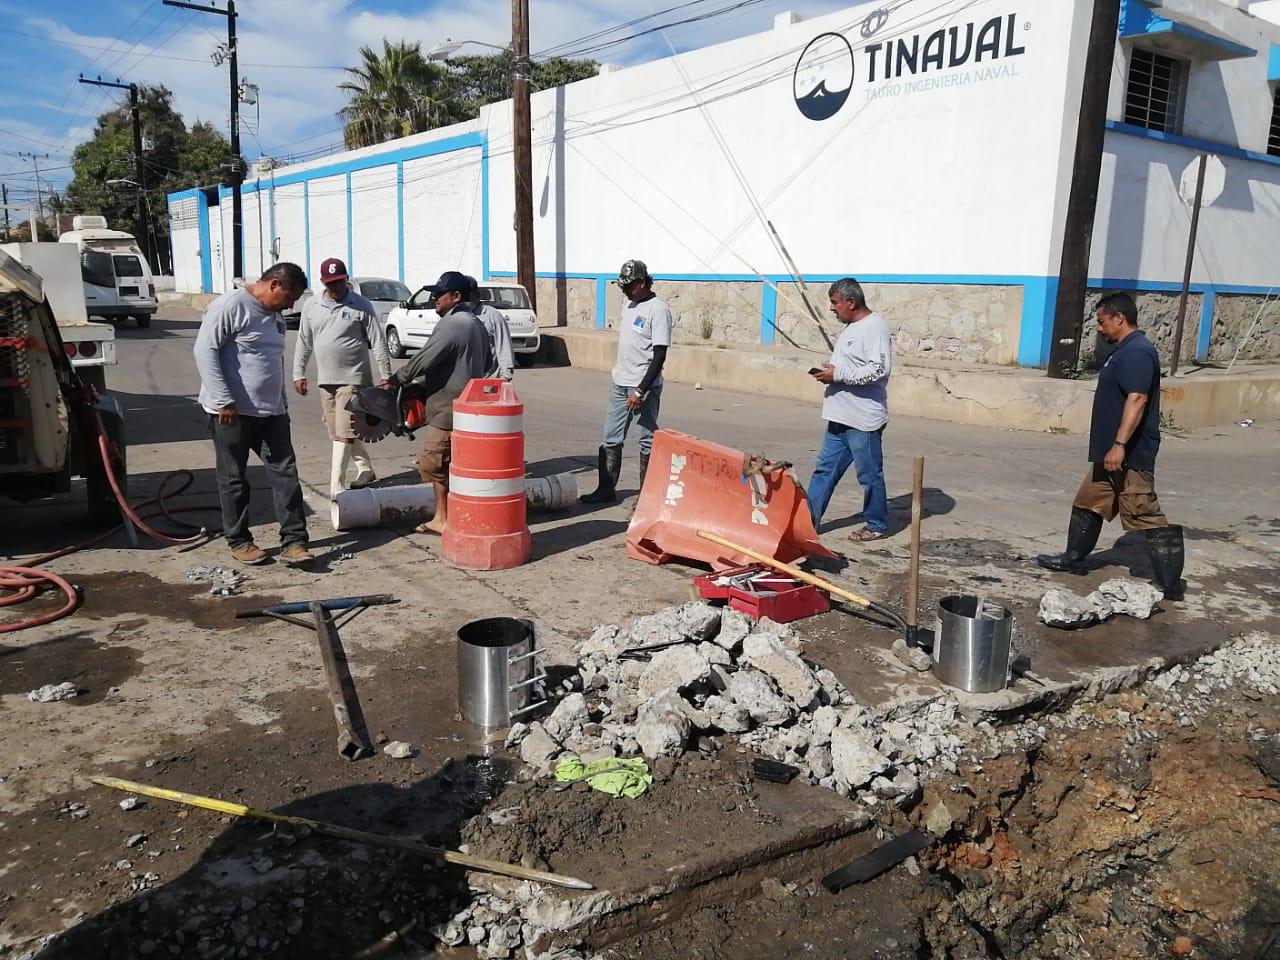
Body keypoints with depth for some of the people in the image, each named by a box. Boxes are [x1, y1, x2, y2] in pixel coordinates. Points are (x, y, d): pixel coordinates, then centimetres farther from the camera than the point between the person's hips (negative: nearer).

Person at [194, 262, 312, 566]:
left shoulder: (275, 315, 15)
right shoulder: (230, 306, -12)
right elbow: (205, 350, -16)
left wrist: (282, 402, 25)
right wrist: (224, 401, -19)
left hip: (272, 411, 7)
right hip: (233, 412, -7)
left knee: (285, 473, 1)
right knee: (234, 479, 5)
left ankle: (293, 541, 3)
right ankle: (239, 541, 17)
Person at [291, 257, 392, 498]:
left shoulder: (361, 306, -5)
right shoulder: (312, 306, 8)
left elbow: (378, 343, -5)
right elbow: (304, 343, 13)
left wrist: (385, 376, -9)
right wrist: (299, 373, 7)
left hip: (353, 378, -6)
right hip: (325, 379, 6)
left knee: (343, 432, -10)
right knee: (338, 431, 13)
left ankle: (336, 485, -8)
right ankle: (365, 470, 29)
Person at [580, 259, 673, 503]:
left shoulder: (658, 309, -15)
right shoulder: (629, 304, 12)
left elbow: (659, 355, -18)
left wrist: (640, 391, -21)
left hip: (644, 386, -8)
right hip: (619, 383, 9)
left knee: (647, 442, 1)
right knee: (610, 439, 11)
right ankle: (606, 489, 20)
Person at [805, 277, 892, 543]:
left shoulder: (875, 328, -15)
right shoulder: (851, 327, 15)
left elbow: (879, 369, -24)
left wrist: (838, 375, -21)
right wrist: (829, 372, 7)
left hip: (863, 419, -10)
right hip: (841, 416, 10)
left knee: (870, 474, 4)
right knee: (825, 468, 12)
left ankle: (876, 526, 19)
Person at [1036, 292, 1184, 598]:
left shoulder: (1137, 352, -18)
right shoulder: (1125, 351, 15)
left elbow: (1137, 399, -29)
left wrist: (1120, 444, -34)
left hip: (1130, 456, -11)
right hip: (1112, 454, 11)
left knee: (1146, 517, -7)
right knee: (1088, 503, 20)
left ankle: (1170, 585, -1)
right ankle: (1073, 559, 33)